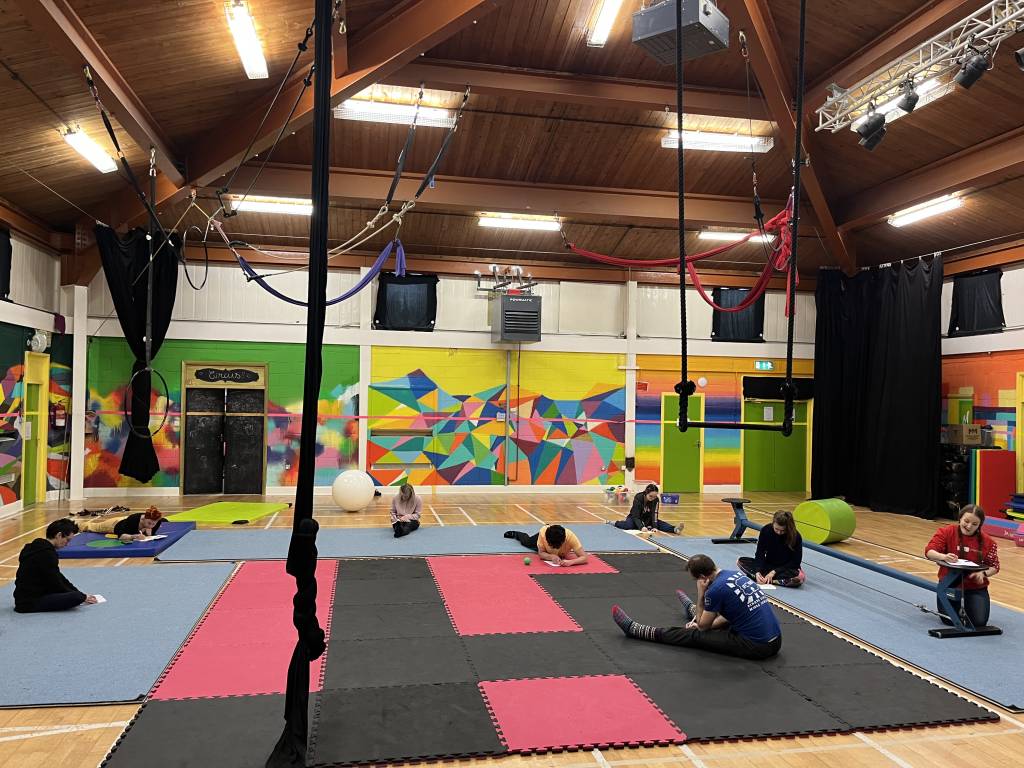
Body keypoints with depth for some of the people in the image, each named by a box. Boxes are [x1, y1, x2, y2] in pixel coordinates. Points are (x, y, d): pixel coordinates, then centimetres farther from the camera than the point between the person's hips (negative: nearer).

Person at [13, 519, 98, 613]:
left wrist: (77, 591, 14)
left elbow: (57, 577, 18)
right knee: (77, 597, -25)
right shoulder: (46, 553, -20)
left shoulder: (38, 546, 11)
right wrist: (82, 597, -4)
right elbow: (56, 584, -15)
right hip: (29, 603, -11)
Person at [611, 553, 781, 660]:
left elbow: (703, 626, -2)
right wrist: (706, 623, 25)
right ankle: (691, 609, 69)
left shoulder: (716, 590, -18)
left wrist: (700, 595, -2)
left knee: (695, 635, 6)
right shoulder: (736, 574, 6)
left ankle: (633, 629, 18)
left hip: (755, 647, -7)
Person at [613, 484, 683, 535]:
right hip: (634, 518, -3)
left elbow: (654, 514, -21)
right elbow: (635, 516, -30)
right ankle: (616, 522, -15)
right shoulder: (638, 498, -26)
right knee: (628, 525, -36)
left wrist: (654, 527, -38)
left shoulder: (656, 500, -16)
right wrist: (641, 527, -46)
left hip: (647, 519, 3)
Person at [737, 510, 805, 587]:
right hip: (768, 565, 3)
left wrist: (774, 572, -22)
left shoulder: (796, 536, -19)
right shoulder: (766, 530, -13)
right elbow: (760, 554, -11)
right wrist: (758, 572, -29)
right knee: (741, 561, -18)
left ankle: (765, 580, -31)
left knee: (800, 576, -38)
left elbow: (795, 561, -14)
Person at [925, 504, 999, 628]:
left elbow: (994, 567, 3)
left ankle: (966, 605, 23)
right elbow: (929, 552, -16)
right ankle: (957, 605, 26)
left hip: (976, 588, 1)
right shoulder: (946, 532, -8)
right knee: (950, 620, -11)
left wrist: (983, 574, -19)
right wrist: (943, 556, -38)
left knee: (979, 622, -12)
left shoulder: (987, 541, -4)